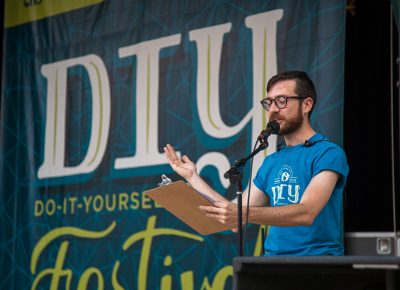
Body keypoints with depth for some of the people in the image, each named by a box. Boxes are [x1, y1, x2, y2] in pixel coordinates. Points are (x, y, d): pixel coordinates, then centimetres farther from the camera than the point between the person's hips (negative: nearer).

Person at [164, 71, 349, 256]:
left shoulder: (328, 153, -5)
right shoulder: (271, 162, 16)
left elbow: (306, 212, -19)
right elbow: (236, 220, 16)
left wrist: (244, 214, -31)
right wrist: (193, 177, 16)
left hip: (317, 262, -5)